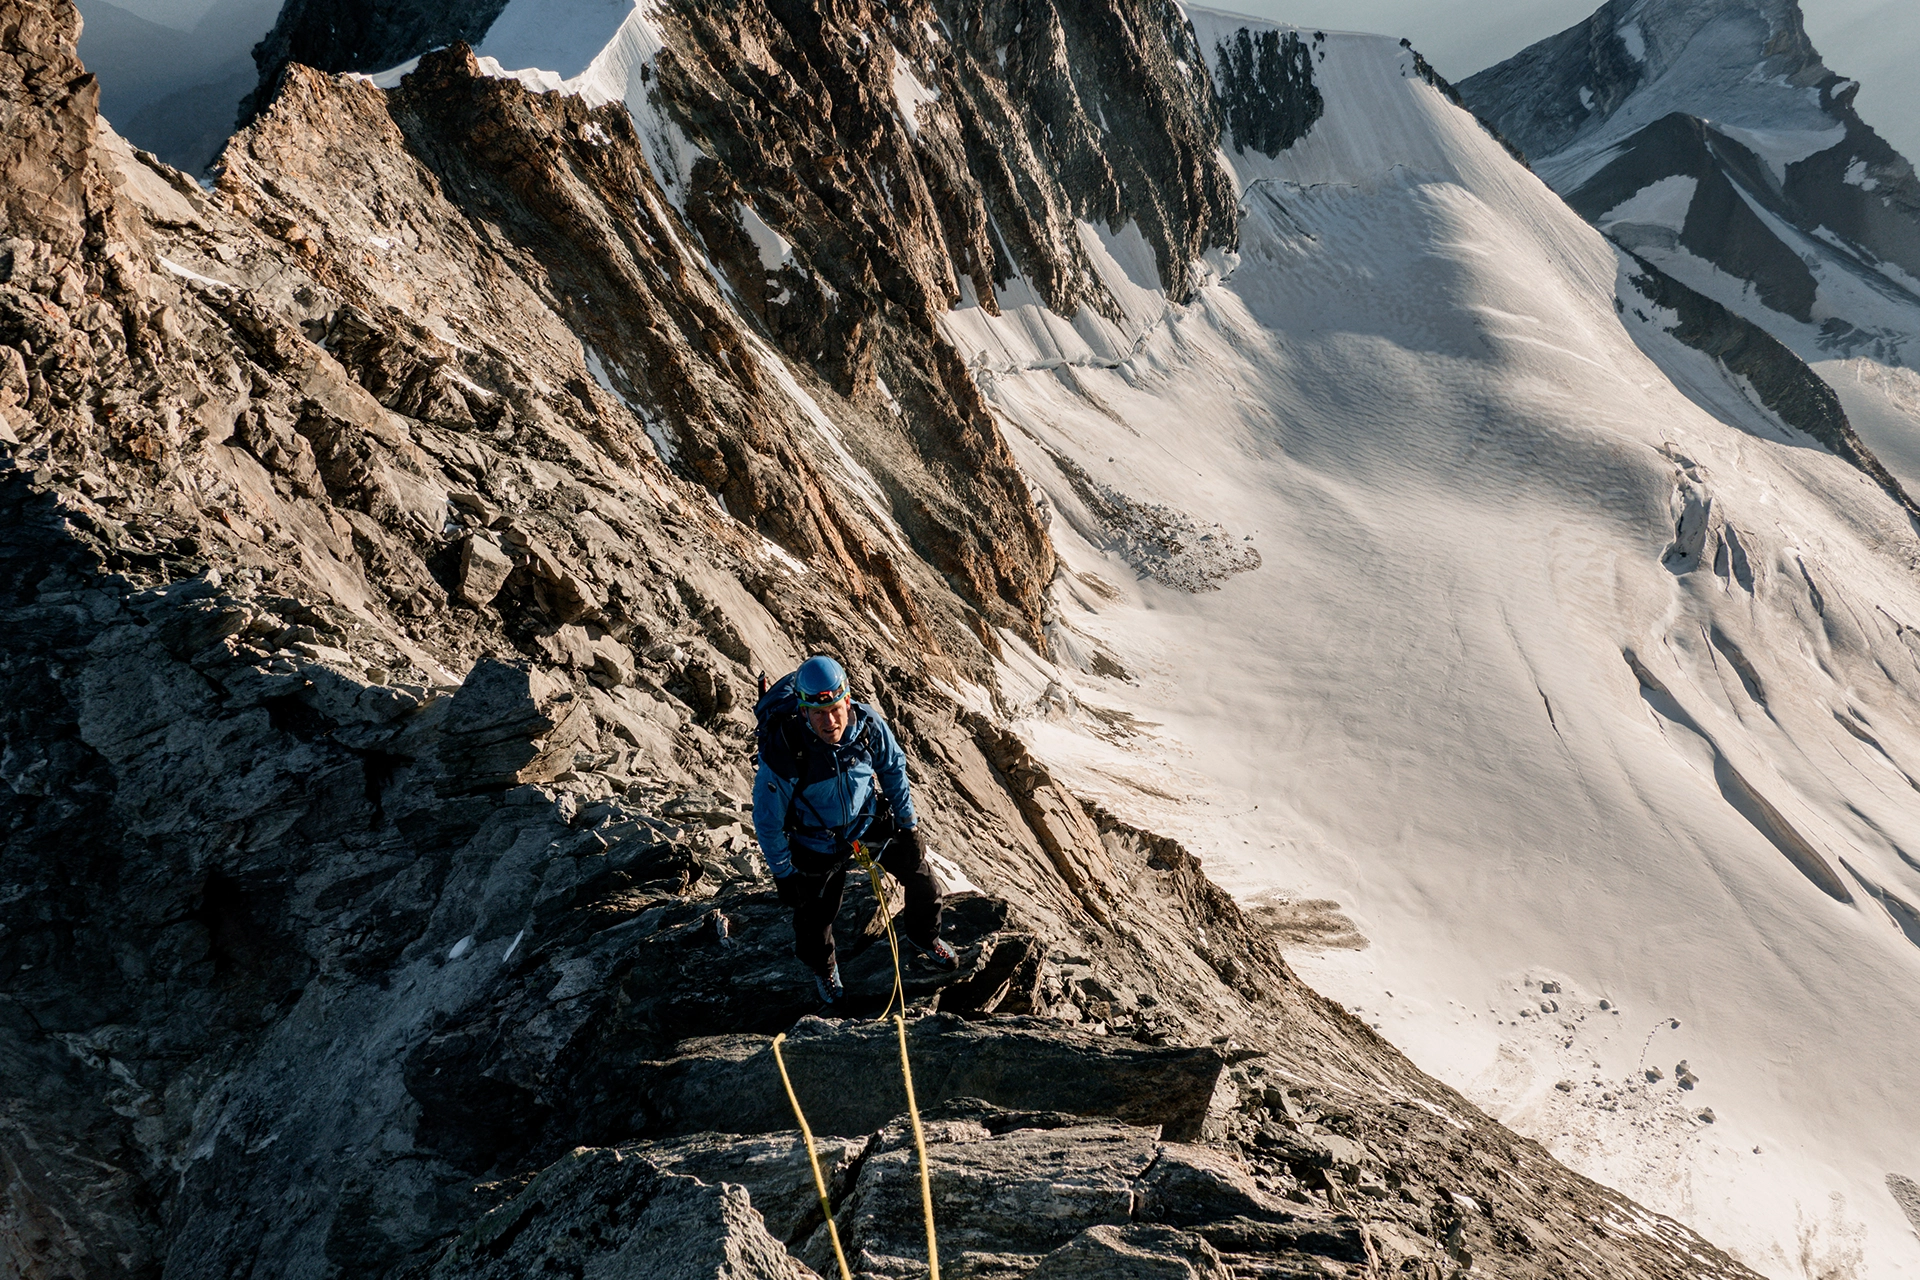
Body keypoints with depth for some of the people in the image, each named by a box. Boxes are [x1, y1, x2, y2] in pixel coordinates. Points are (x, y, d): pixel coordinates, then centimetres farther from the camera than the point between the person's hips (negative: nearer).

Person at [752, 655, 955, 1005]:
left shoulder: (868, 723, -26)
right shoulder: (783, 752, -36)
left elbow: (893, 768, -4)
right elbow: (767, 820, -21)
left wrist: (907, 822, 5)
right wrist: (783, 873, -11)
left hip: (871, 820, 3)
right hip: (819, 842, -3)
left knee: (923, 878, 13)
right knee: (816, 914, 12)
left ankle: (922, 935, 46)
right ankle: (823, 968, 49)